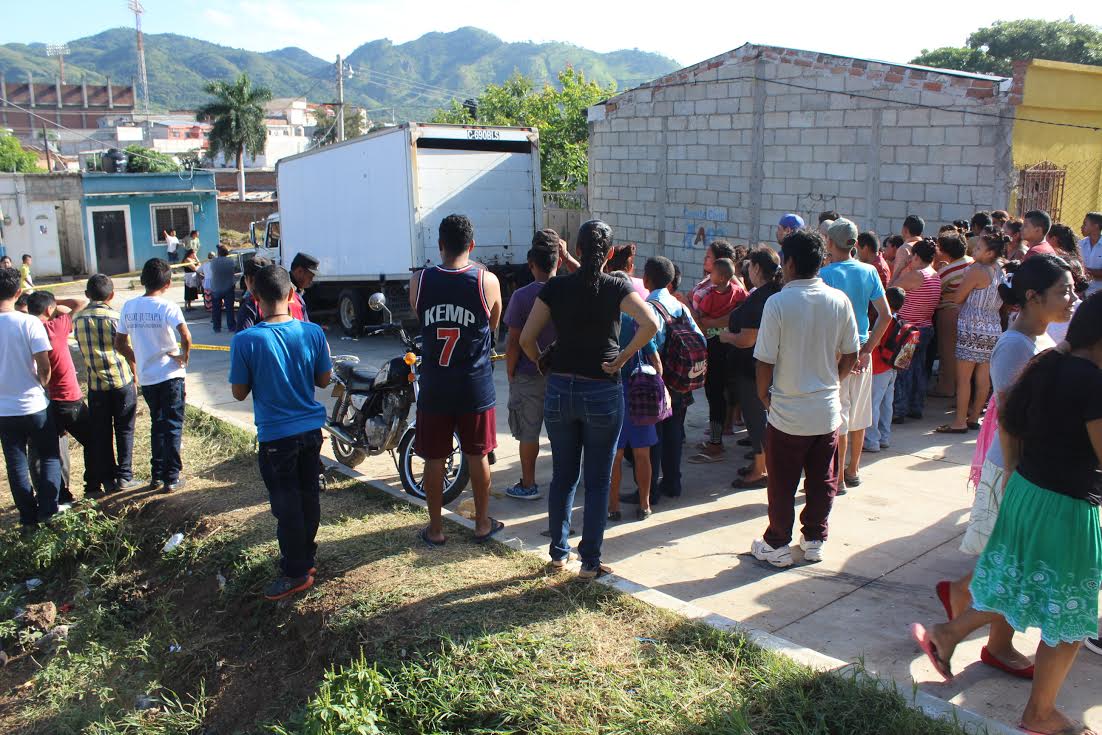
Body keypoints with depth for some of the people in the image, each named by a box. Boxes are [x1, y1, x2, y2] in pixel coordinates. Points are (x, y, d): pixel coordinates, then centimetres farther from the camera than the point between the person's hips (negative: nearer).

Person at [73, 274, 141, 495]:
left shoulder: (78, 318, 3)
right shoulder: (114, 317, -9)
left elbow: (84, 350, 7)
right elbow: (127, 351, -6)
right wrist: (135, 376, 5)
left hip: (96, 384, 3)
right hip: (121, 381, -3)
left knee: (100, 434, 10)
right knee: (124, 430, 8)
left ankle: (106, 480, 15)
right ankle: (124, 477, 10)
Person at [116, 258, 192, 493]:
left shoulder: (129, 307, 2)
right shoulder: (168, 306, -14)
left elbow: (119, 343, 7)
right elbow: (186, 336, -29)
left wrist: (138, 359, 17)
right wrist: (185, 357, -12)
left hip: (146, 377, 5)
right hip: (170, 375, -5)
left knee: (157, 425, 19)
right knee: (173, 426, 5)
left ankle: (157, 476, 22)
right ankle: (172, 478, 8)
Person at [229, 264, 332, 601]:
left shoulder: (245, 341, -16)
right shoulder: (313, 333, -7)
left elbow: (239, 392, -8)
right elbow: (324, 380, 2)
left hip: (275, 436, -4)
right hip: (311, 428, 4)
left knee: (286, 505, 5)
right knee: (309, 496, 17)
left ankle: (296, 573, 14)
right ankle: (307, 557, 32)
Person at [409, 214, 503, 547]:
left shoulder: (419, 281, -7)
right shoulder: (487, 281, -10)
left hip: (434, 386, 1)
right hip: (475, 385, 0)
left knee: (434, 458, 11)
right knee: (478, 455, 13)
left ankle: (435, 529, 22)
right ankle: (482, 524, 26)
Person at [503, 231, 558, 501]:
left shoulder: (522, 296, -15)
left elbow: (514, 342, -12)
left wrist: (510, 372, -1)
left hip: (529, 376, -3)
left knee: (528, 432, 8)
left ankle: (528, 485, 17)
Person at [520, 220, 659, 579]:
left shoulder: (555, 287, 0)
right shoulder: (616, 287, -5)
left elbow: (526, 338, -1)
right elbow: (651, 323, -21)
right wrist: (624, 357, -10)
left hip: (559, 391, 3)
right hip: (602, 393, -2)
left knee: (562, 476, 16)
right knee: (598, 482, 8)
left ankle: (558, 552, 27)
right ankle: (590, 562, 14)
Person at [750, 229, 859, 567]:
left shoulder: (778, 303, -16)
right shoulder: (839, 301, -4)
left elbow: (765, 360, -14)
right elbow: (851, 355, 3)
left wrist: (763, 394, 2)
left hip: (788, 412, -4)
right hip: (828, 410, 4)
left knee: (782, 483, 10)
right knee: (822, 481, 17)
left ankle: (777, 545, 21)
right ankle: (814, 540, 29)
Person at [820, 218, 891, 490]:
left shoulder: (825, 275, -13)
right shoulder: (869, 272, 1)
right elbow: (886, 315, -2)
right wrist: (867, 350, 0)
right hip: (861, 350, 5)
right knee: (858, 413, 15)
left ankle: (837, 478, 8)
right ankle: (853, 470, 29)